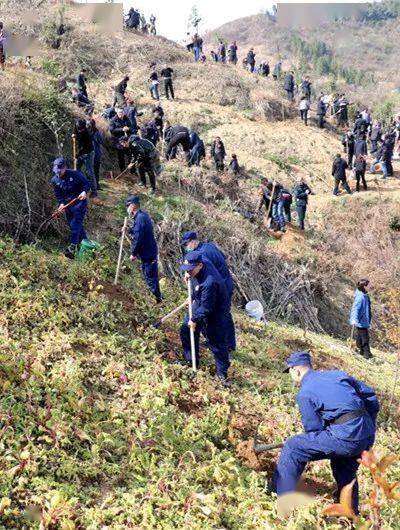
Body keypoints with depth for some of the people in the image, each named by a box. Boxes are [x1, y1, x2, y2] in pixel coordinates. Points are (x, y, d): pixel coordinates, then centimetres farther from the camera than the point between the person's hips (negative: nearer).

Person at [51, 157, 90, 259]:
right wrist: (61, 203, -11)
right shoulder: (55, 180, -3)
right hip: (67, 204, 6)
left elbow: (87, 183, -6)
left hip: (79, 202, -6)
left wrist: (84, 192, -25)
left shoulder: (75, 174, -17)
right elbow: (58, 194, 6)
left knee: (75, 225, -15)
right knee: (72, 225, 12)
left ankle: (72, 248, -18)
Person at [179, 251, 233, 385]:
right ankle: (190, 361, 36)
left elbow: (206, 308, -31)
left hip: (215, 315, -9)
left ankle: (222, 374, 21)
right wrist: (188, 273, -2)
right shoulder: (203, 261, -16)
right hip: (200, 305, 9)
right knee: (186, 330, 18)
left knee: (218, 345, 2)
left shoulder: (209, 283, -41)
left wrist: (195, 320, -16)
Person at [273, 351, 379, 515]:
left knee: (293, 449, 3)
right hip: (368, 436, 8)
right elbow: (370, 394, 18)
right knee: (345, 471, 32)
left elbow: (313, 429, -2)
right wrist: (369, 425, 28)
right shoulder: (336, 374, 17)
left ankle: (282, 498, 9)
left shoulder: (304, 393, -1)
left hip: (345, 438, -7)